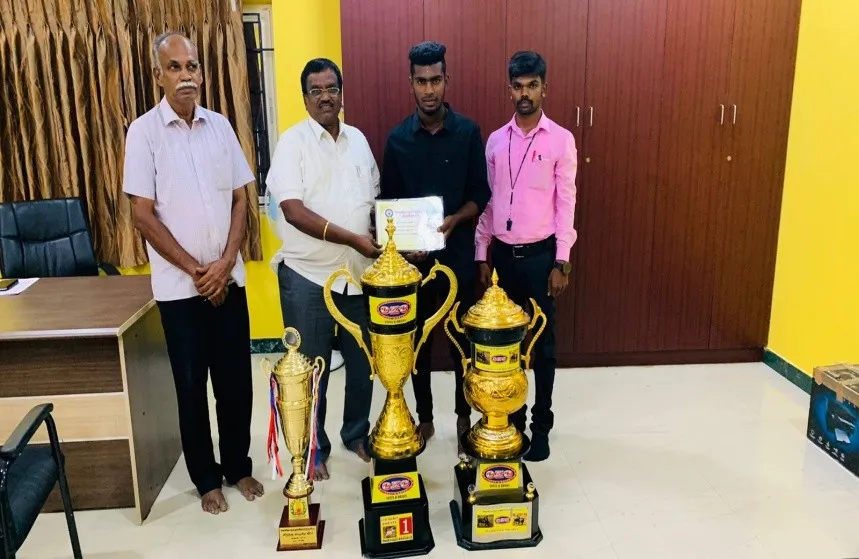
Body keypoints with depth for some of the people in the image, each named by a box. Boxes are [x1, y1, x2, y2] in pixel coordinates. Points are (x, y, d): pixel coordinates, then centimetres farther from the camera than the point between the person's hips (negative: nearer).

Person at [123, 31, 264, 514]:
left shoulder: (220, 126, 4)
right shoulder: (144, 131, -6)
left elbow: (241, 200, 4)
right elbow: (143, 214, -8)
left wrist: (225, 263, -7)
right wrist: (194, 269, -10)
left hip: (229, 278, 3)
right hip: (179, 285, -3)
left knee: (236, 379, 10)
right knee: (191, 384, 8)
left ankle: (238, 465, 29)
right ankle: (207, 477, 25)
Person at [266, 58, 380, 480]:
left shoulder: (358, 139, 10)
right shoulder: (293, 142, -7)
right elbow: (294, 210, -18)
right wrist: (353, 239, -23)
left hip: (359, 272, 5)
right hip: (308, 275, -5)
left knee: (362, 361, 15)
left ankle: (357, 433, 36)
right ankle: (313, 448, 25)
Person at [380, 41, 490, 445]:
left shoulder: (468, 132, -2)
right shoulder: (398, 138, 1)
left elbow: (481, 193, -1)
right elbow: (388, 201, 4)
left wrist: (454, 220, -19)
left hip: (458, 253, -1)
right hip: (413, 255, 1)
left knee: (462, 337, 9)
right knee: (417, 339, 11)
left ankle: (464, 414, 28)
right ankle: (424, 418, 27)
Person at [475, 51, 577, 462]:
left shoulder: (561, 140, -4)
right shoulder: (495, 140, 7)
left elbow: (566, 203, -6)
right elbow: (487, 201, 9)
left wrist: (561, 262, -10)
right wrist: (482, 254, 6)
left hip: (540, 254, -3)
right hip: (503, 254, 3)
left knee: (542, 343, 5)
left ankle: (541, 425, 18)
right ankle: (512, 418, 25)